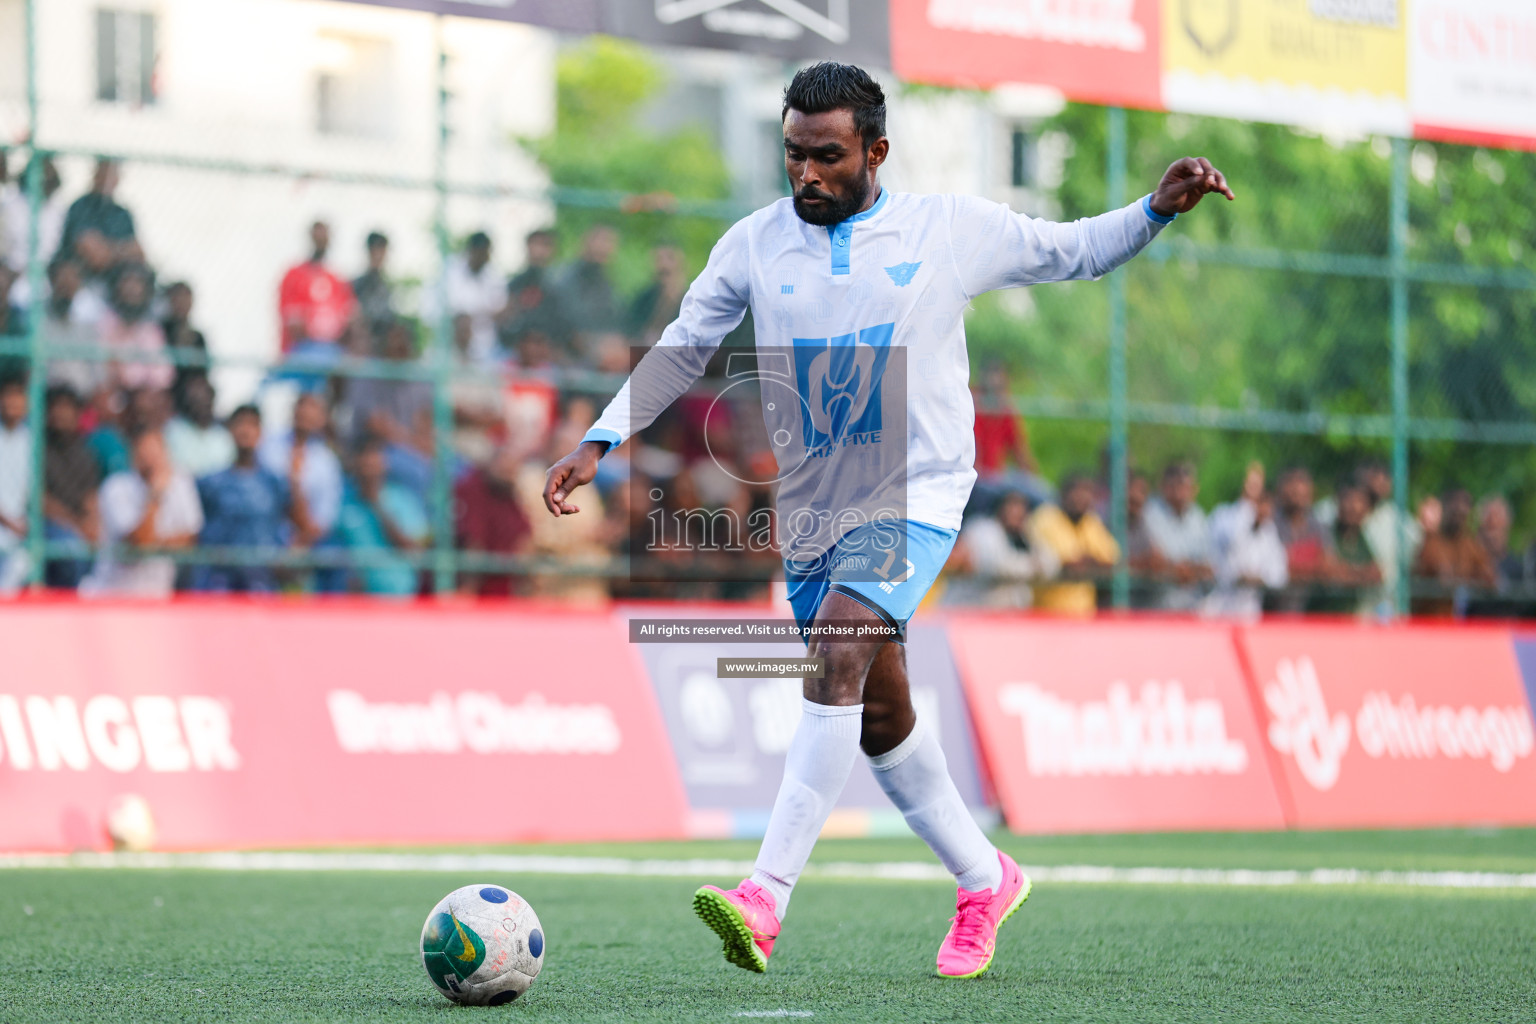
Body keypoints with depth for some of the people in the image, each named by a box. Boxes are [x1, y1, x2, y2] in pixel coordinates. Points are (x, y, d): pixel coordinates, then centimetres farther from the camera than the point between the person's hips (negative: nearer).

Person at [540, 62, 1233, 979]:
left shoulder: (951, 229, -1)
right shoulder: (755, 245, 3)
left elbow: (1071, 251, 11)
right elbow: (682, 350, 8)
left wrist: (1159, 209, -4)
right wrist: (600, 443, -3)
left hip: (915, 496, -4)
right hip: (812, 511, 4)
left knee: (837, 659, -25)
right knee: (880, 714, 11)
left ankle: (766, 901, -32)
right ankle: (986, 880, 32)